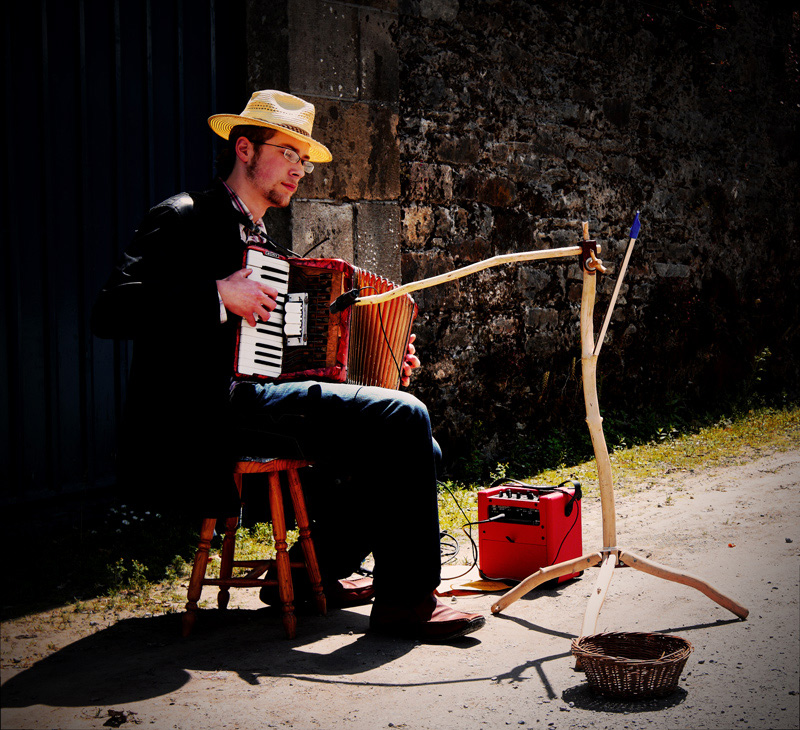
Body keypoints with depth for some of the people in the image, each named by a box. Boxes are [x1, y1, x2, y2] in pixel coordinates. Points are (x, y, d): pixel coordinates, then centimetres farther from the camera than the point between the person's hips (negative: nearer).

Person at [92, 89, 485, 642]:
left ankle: (316, 571, 11)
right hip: (214, 414, -10)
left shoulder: (260, 239, 27)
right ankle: (405, 597, -12)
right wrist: (219, 295, -21)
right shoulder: (184, 219, -1)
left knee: (420, 453, 4)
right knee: (404, 417, -19)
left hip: (259, 401, 10)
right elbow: (111, 311, -14)